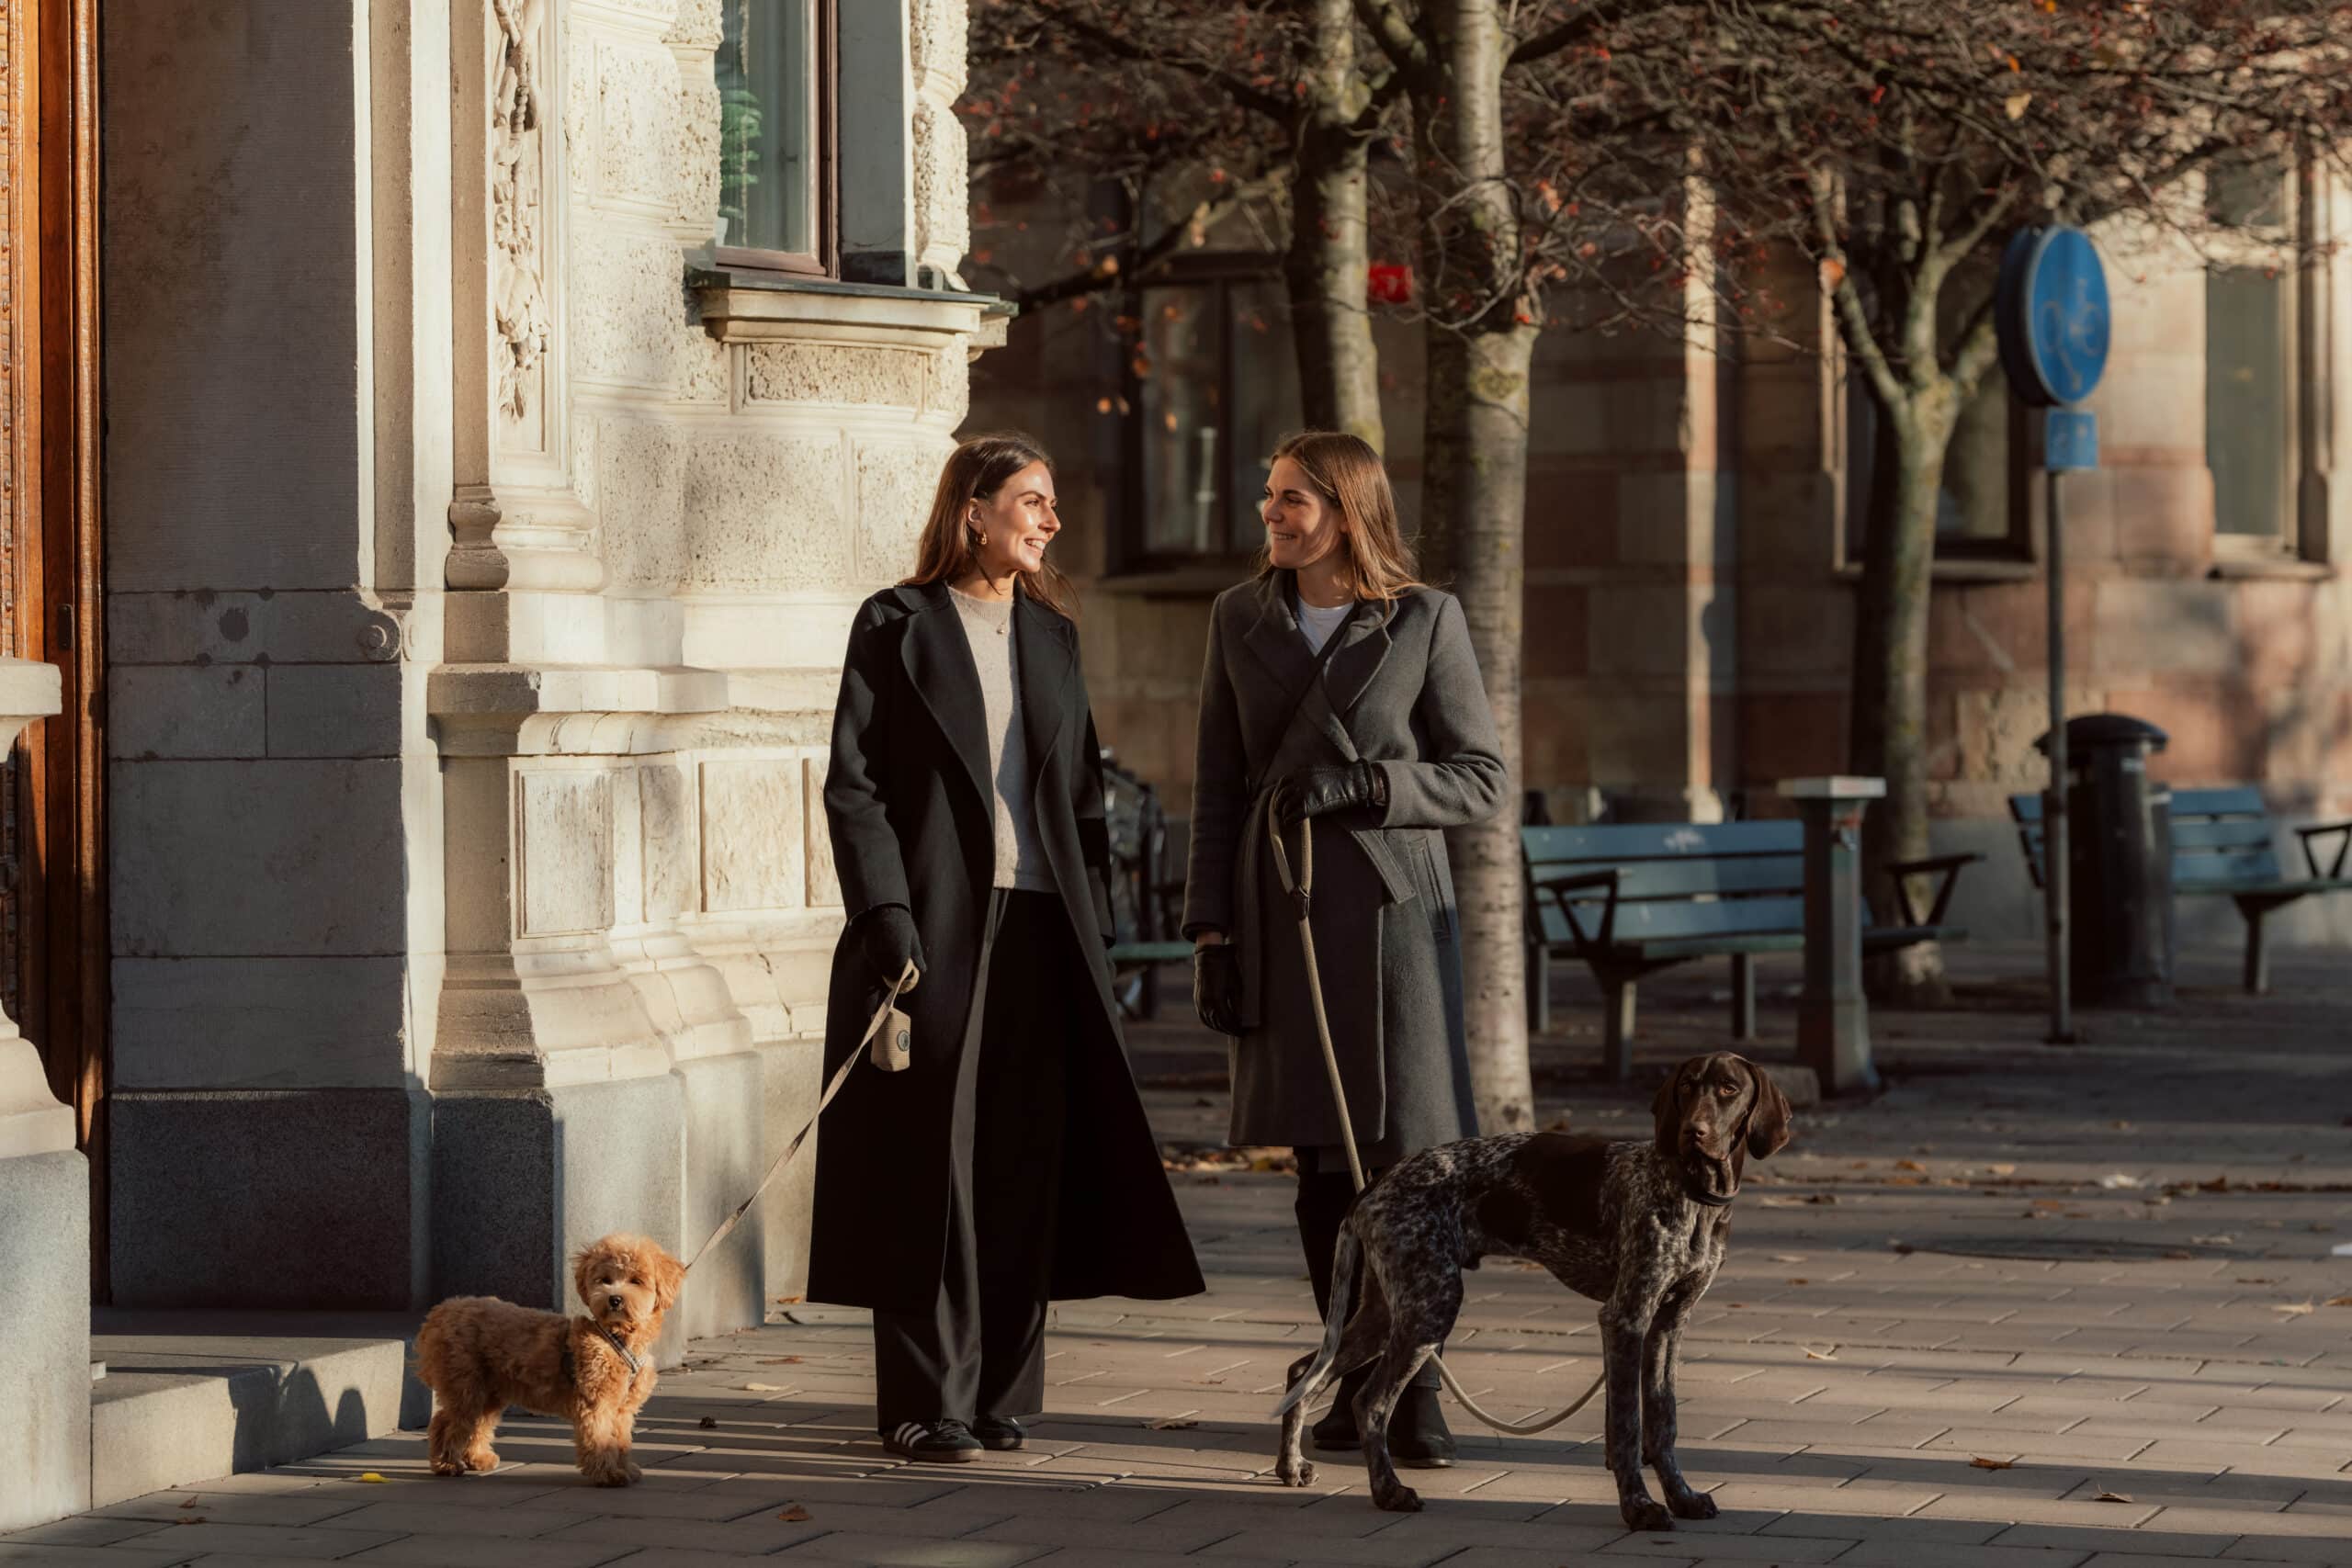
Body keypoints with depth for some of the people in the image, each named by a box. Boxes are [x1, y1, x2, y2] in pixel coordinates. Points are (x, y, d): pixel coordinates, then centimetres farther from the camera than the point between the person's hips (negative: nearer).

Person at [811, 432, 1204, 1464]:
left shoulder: (1052, 633, 15)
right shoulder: (897, 625, 0)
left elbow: (1082, 790, 17)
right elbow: (851, 783, -5)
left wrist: (1094, 928, 8)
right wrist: (886, 916, -14)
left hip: (1039, 925, 5)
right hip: (935, 927, -5)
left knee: (1026, 1164, 4)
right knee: (932, 1164, -4)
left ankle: (1002, 1392, 11)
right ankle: (925, 1402, 0)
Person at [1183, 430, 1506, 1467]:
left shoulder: (1425, 622, -1)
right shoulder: (1240, 621, 10)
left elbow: (1480, 780, -1)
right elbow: (1219, 786, 11)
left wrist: (1357, 784, -15)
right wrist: (1210, 928, 4)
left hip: (1390, 908, -3)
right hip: (1282, 915, 3)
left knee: (1405, 1158, -8)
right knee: (1320, 1167, 5)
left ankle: (1416, 1400, -4)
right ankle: (1356, 1389, 13)